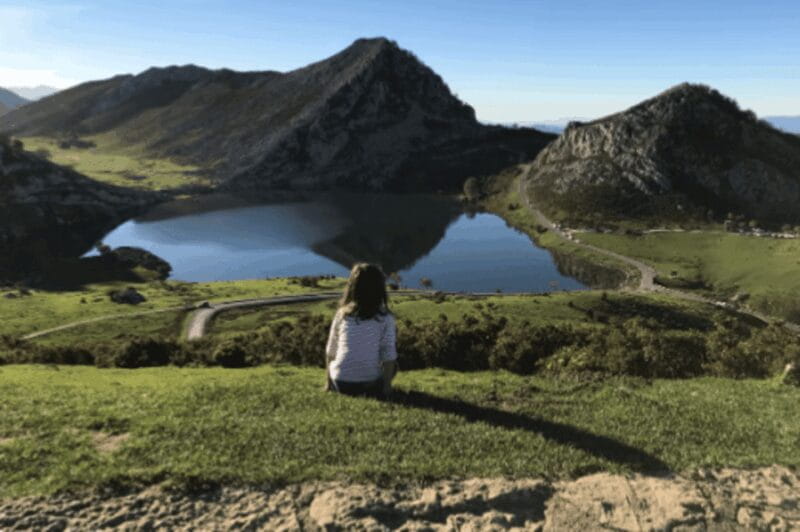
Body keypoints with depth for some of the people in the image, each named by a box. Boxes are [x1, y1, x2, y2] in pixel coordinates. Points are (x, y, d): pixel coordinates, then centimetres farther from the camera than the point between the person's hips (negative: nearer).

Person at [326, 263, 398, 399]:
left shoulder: (342, 314, -1)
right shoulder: (385, 318, -6)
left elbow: (330, 352, 6)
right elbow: (389, 355, -7)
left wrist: (329, 382, 17)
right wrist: (386, 386, 3)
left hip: (340, 385, 3)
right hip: (371, 386, -2)